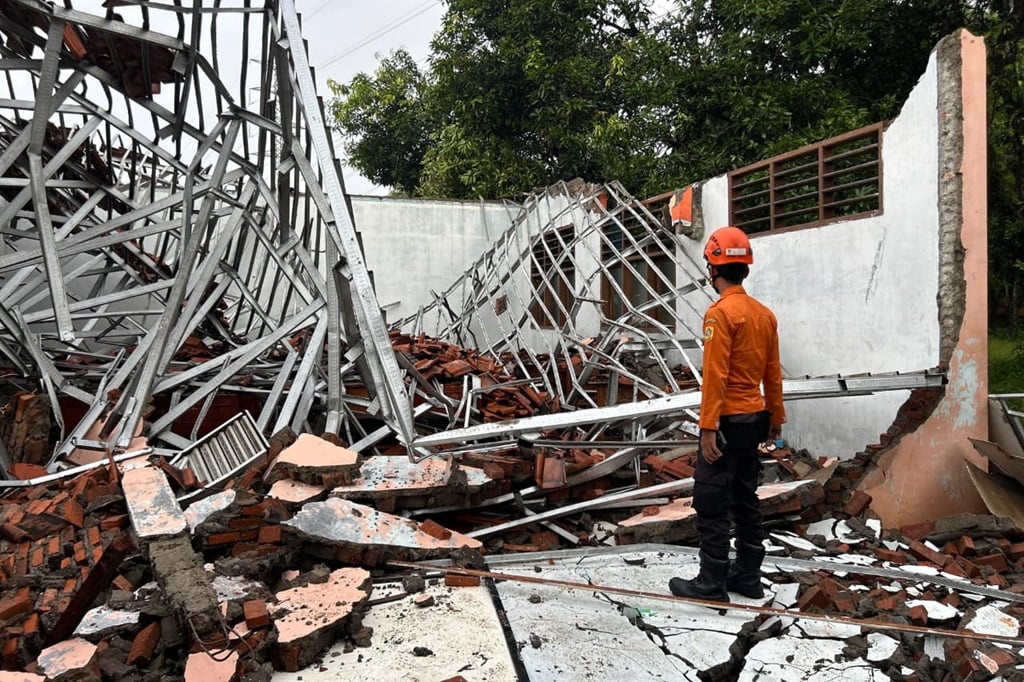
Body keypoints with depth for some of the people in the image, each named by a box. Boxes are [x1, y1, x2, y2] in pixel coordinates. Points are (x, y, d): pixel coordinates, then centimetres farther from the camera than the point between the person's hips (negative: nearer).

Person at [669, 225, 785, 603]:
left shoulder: (720, 312, -16)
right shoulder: (765, 313, 8)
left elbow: (715, 375, -21)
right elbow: (773, 372, 13)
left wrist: (708, 427, -20)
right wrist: (776, 416, 21)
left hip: (726, 422, -8)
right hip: (754, 420, 9)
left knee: (711, 504, -1)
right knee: (745, 499, 16)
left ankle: (712, 583, 5)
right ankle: (748, 576, 23)